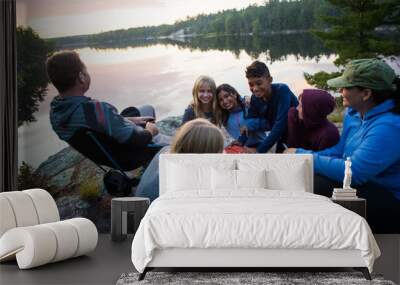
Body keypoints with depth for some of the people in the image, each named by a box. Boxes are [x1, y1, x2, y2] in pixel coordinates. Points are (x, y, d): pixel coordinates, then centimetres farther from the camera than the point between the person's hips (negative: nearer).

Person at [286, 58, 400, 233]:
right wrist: (301, 155, -3)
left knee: (316, 185, -24)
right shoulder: (354, 113, 6)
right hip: (364, 185, 9)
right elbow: (339, 151, 15)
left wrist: (301, 156, -19)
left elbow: (353, 172, -28)